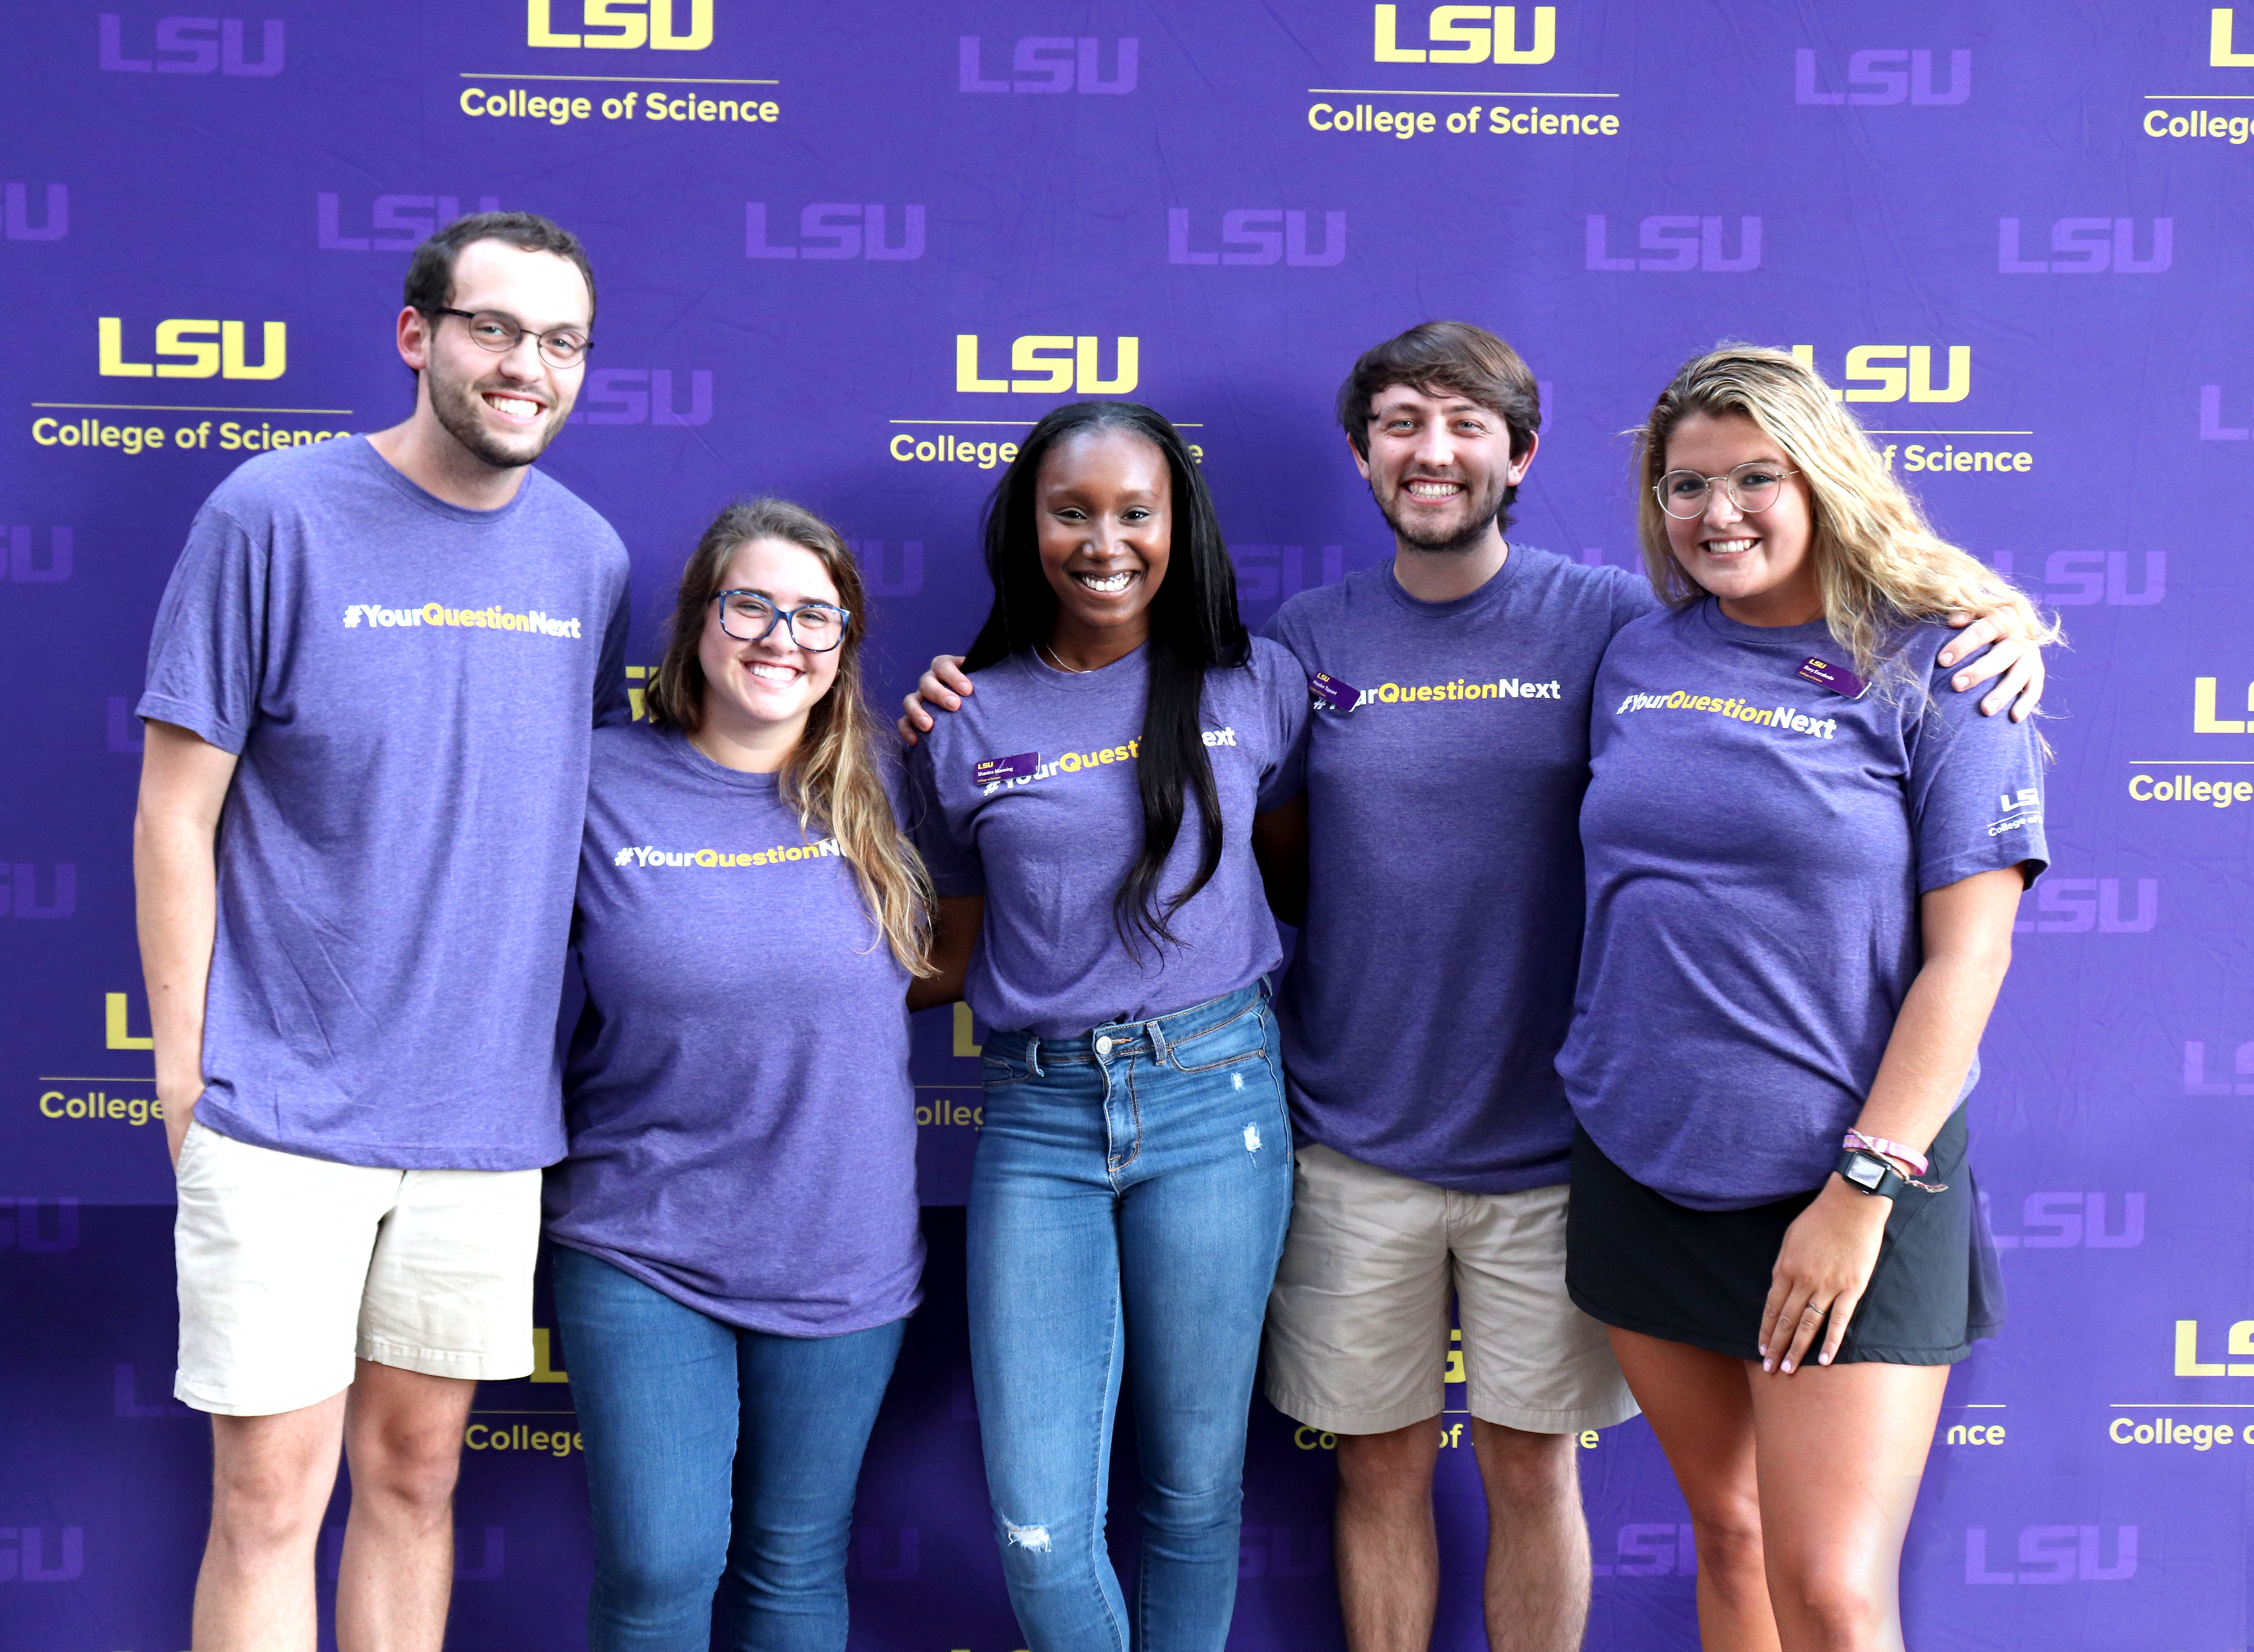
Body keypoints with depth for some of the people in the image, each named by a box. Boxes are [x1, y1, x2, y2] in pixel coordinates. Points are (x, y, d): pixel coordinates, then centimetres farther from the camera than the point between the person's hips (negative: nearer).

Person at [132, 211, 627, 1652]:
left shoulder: (589, 556, 5)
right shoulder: (274, 516, -8)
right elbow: (175, 817, -5)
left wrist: (576, 1058, 11)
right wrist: (185, 1073, -6)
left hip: (485, 1112, 4)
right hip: (282, 1112, -4)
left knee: (416, 1476, 15)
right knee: (270, 1497, 3)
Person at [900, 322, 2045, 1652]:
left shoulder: (1609, 620, -4)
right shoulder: (1308, 639, 2)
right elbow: (1277, 873, 9)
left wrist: (1987, 642, -21)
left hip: (1546, 1145, -1)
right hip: (1354, 1148, 2)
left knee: (1530, 1466, 11)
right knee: (1382, 1462, 13)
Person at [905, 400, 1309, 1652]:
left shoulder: (1256, 686, 5)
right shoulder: (968, 724, 6)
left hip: (1213, 1093, 0)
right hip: (1038, 1117, 0)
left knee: (1194, 1487, 9)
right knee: (1039, 1525, -3)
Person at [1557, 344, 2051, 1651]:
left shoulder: (1935, 665, -6)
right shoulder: (1639, 661, 7)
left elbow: (1968, 954, -11)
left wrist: (1864, 1187, -15)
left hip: (1847, 1186, -4)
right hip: (1642, 1171, 5)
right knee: (1729, 1537, 16)